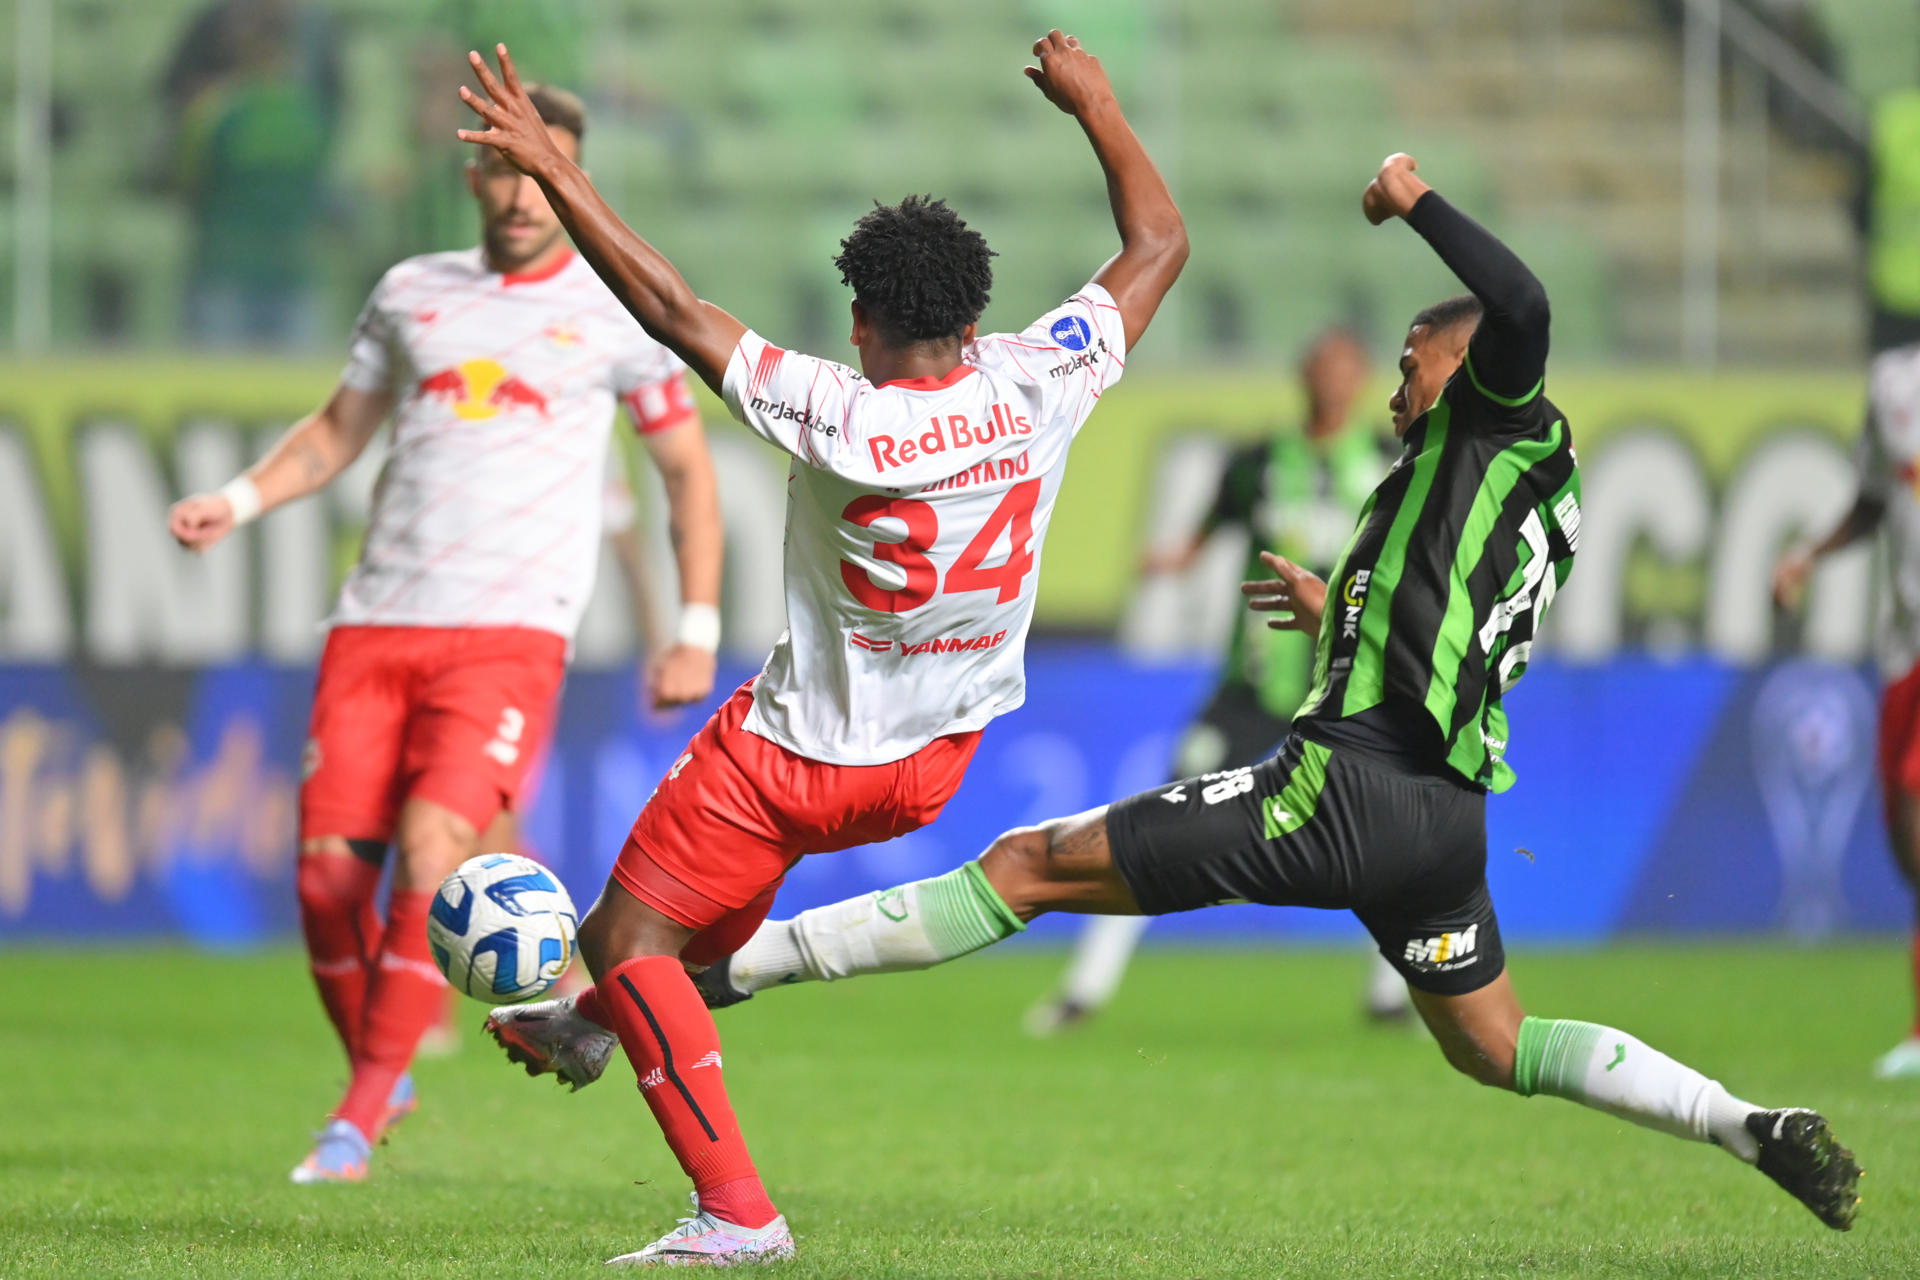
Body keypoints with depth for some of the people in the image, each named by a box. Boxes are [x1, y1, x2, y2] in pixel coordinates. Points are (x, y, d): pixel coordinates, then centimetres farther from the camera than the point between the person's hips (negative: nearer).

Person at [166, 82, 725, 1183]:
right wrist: (238, 501, 7)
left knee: (431, 848, -21)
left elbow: (689, 470, 11)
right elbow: (339, 429, 25)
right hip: (377, 624, 4)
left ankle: (362, 1114, -13)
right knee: (329, 867, -5)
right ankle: (379, 1076, 18)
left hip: (510, 634, -4)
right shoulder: (413, 293, 14)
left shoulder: (615, 311, 5)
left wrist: (698, 633, 4)